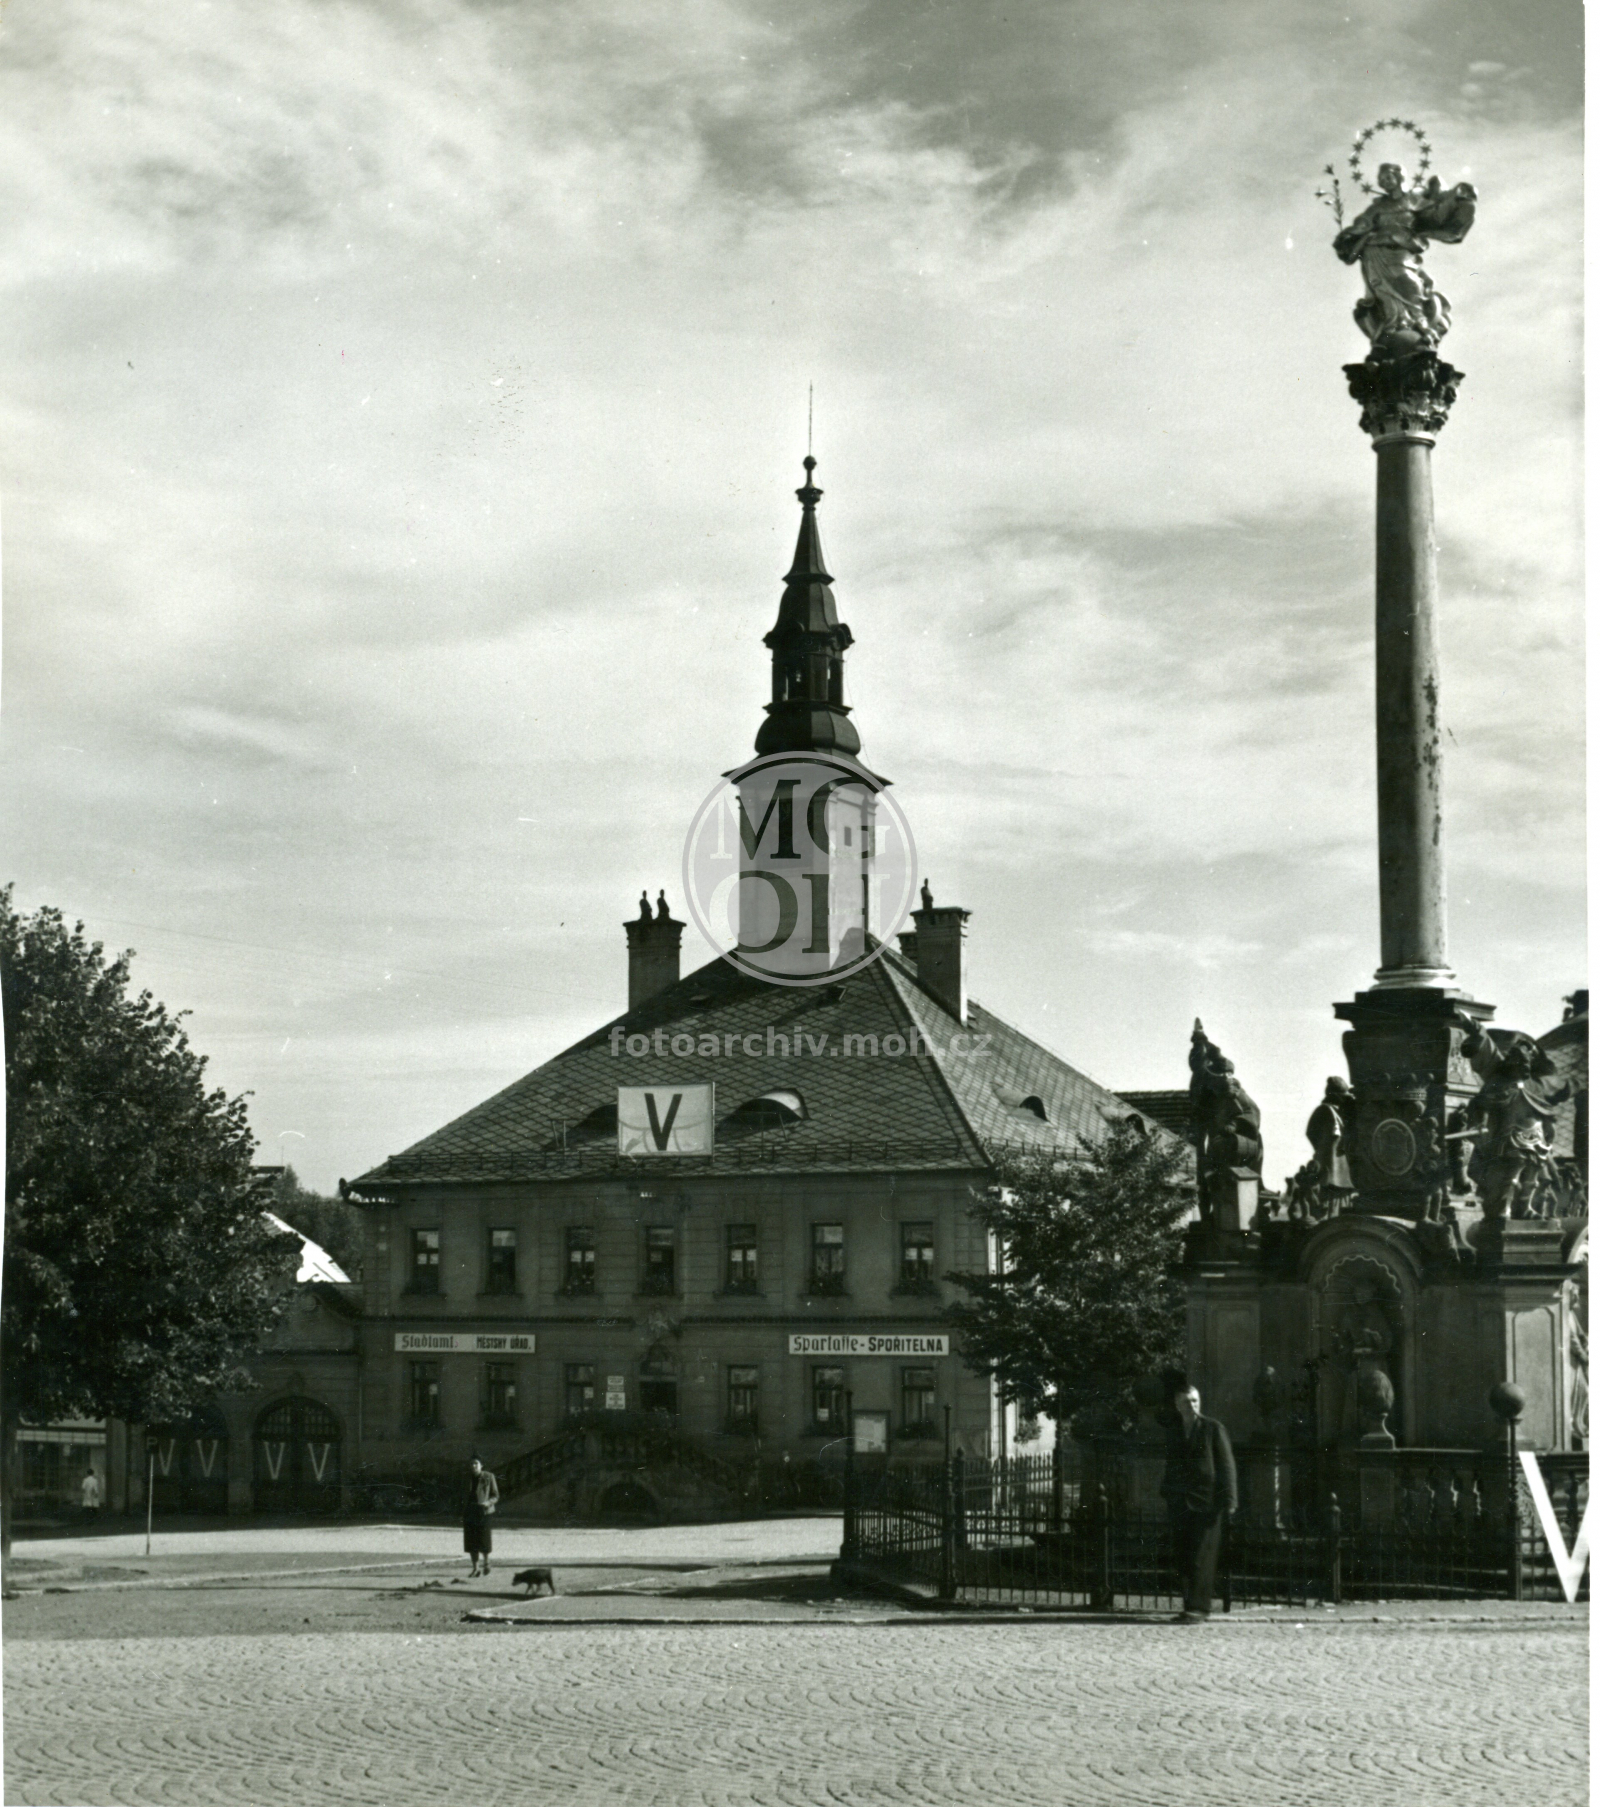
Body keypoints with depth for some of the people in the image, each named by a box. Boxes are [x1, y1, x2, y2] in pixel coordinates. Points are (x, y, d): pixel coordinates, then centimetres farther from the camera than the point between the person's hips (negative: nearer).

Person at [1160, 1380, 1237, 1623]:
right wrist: (1166, 1494, 9)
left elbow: (1227, 1466, 0)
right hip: (1181, 1503, 5)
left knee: (1201, 1557, -10)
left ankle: (1197, 1609, -11)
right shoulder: (1172, 1431, 14)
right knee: (1182, 1557, 2)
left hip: (1206, 1501, -5)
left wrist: (1229, 1500, -7)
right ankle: (1193, 1606, 9)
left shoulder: (1213, 1428, 2)